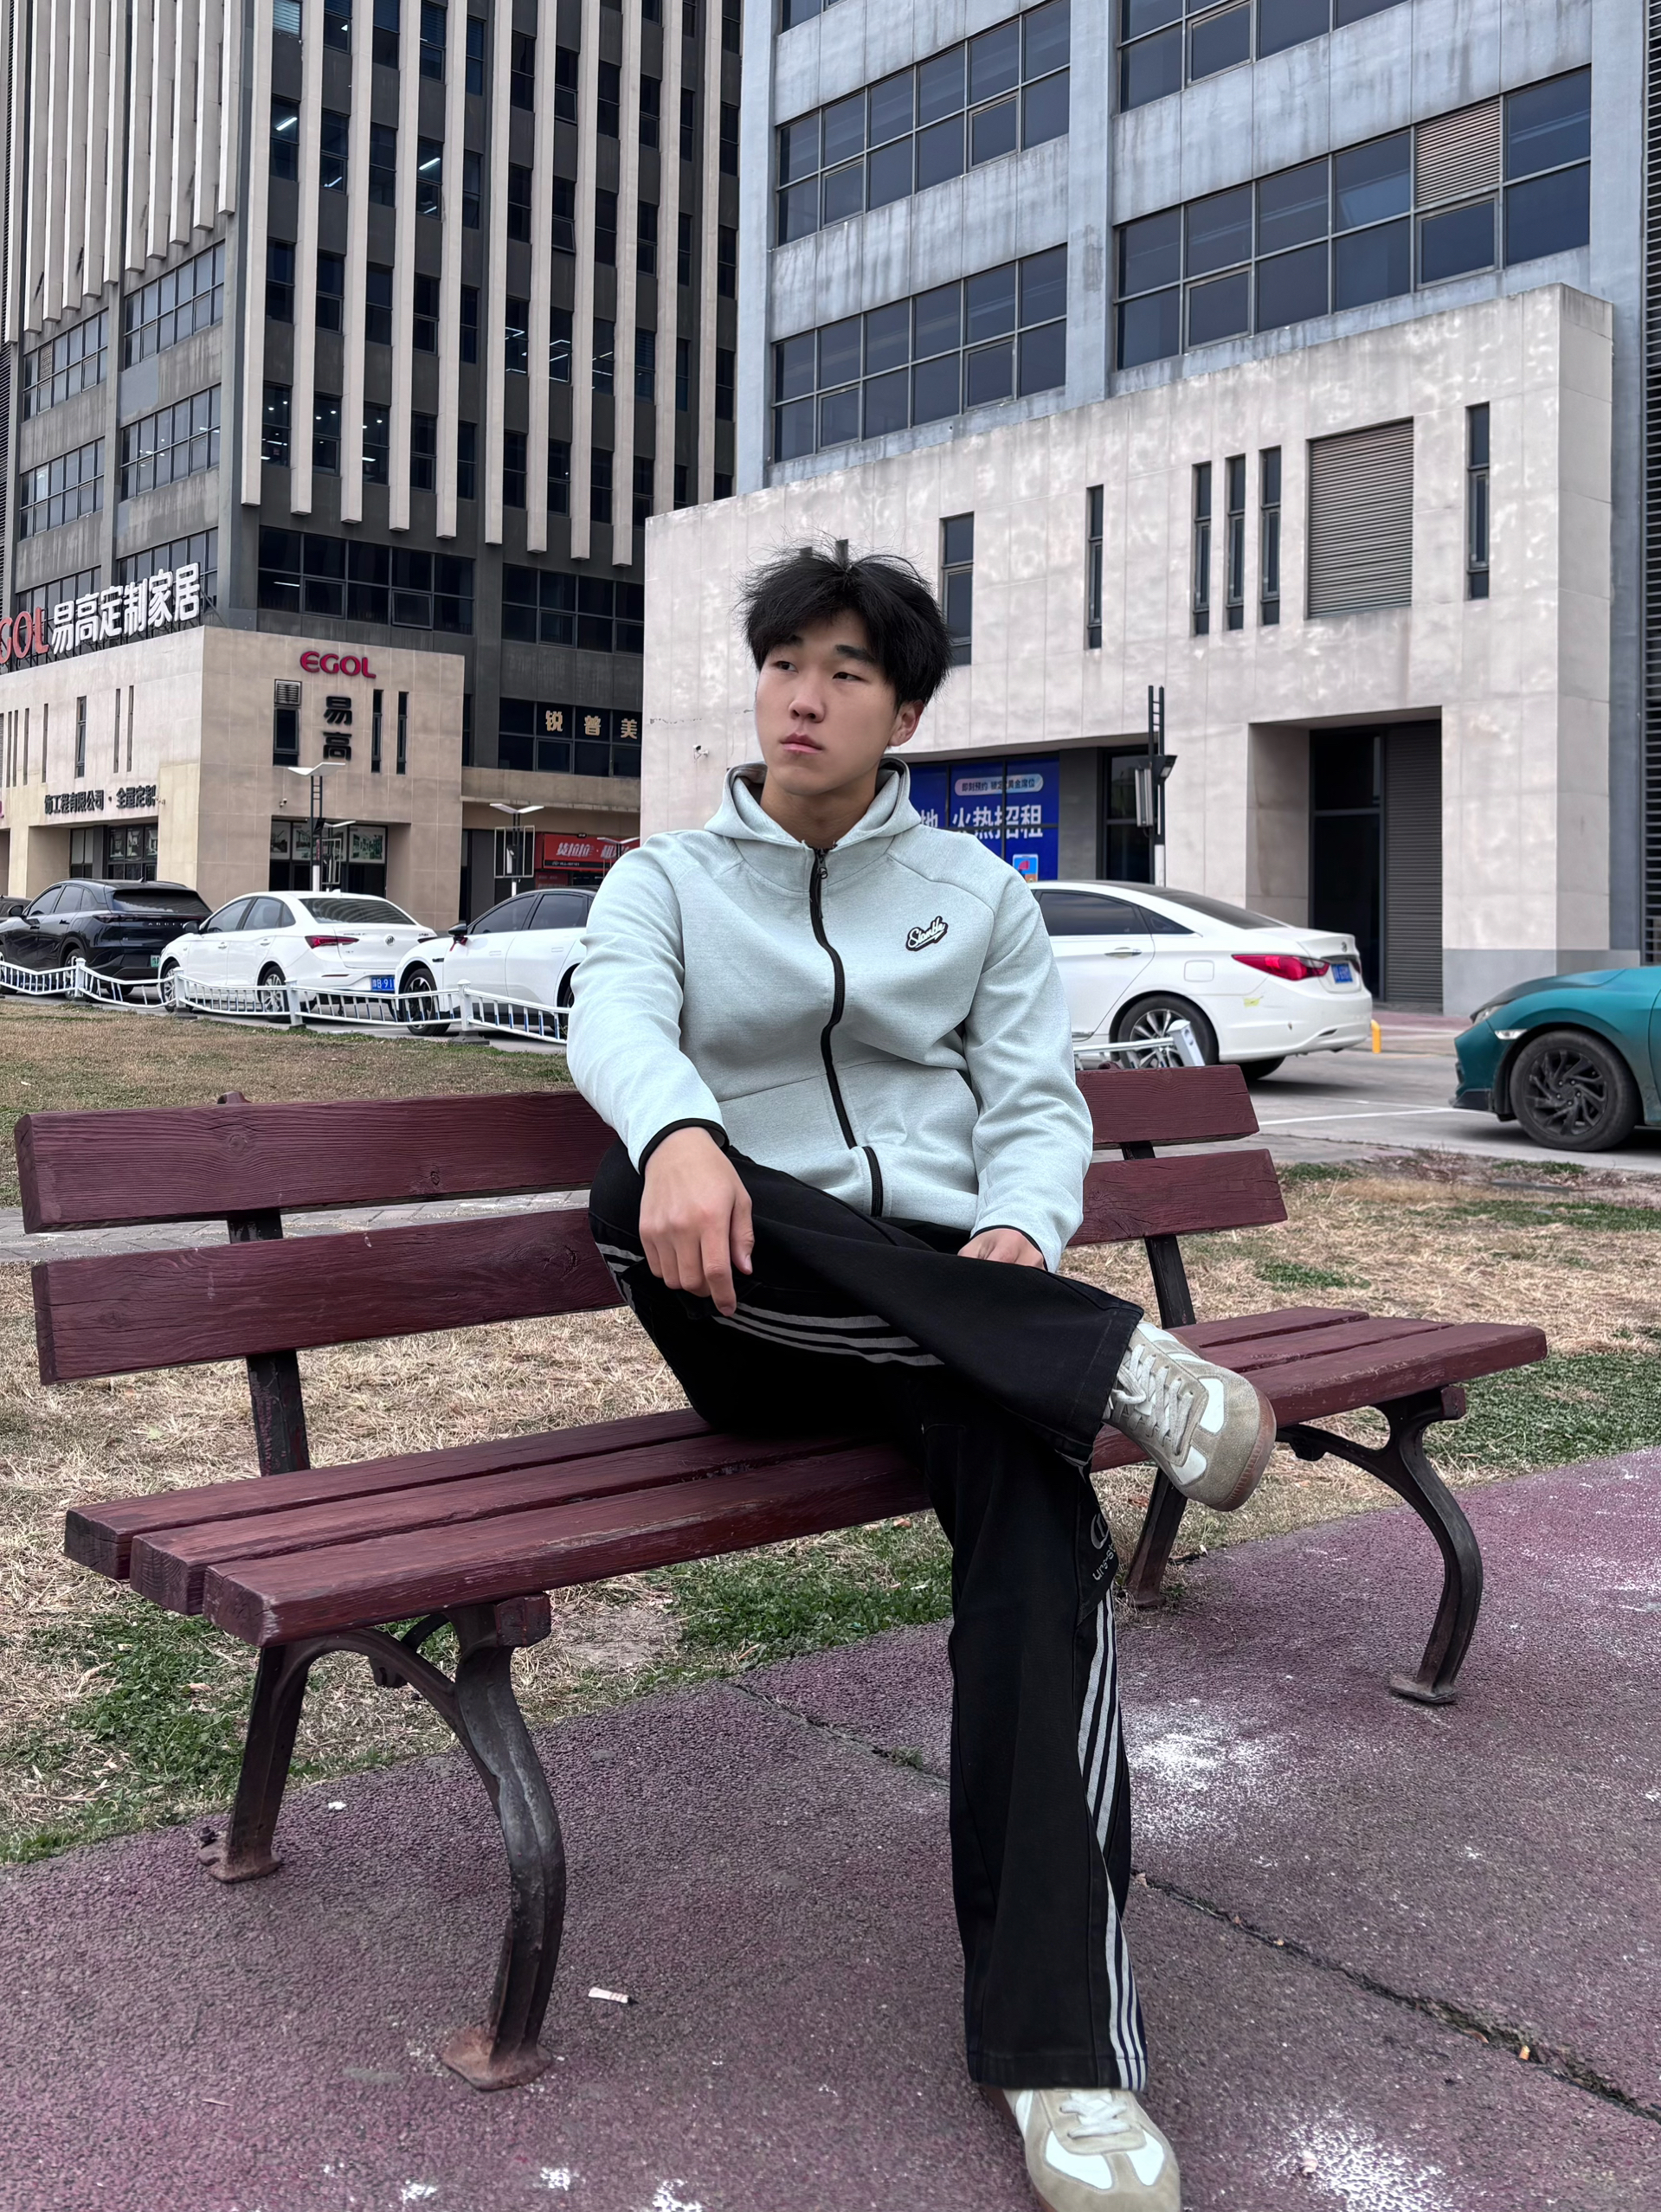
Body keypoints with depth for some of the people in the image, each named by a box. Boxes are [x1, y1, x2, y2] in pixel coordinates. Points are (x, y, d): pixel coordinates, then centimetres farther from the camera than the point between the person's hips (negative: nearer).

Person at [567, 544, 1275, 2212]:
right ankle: (1110, 1364, -36)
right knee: (638, 1195, -36)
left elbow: (1037, 1100, 7)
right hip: (756, 1318, 0)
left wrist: (1020, 1232, -18)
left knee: (1044, 1531, -32)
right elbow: (614, 1021, -11)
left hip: (957, 1303, 1)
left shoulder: (980, 895, 17)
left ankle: (1060, 2043, -29)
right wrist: (679, 1134, -36)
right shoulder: (664, 880, 12)